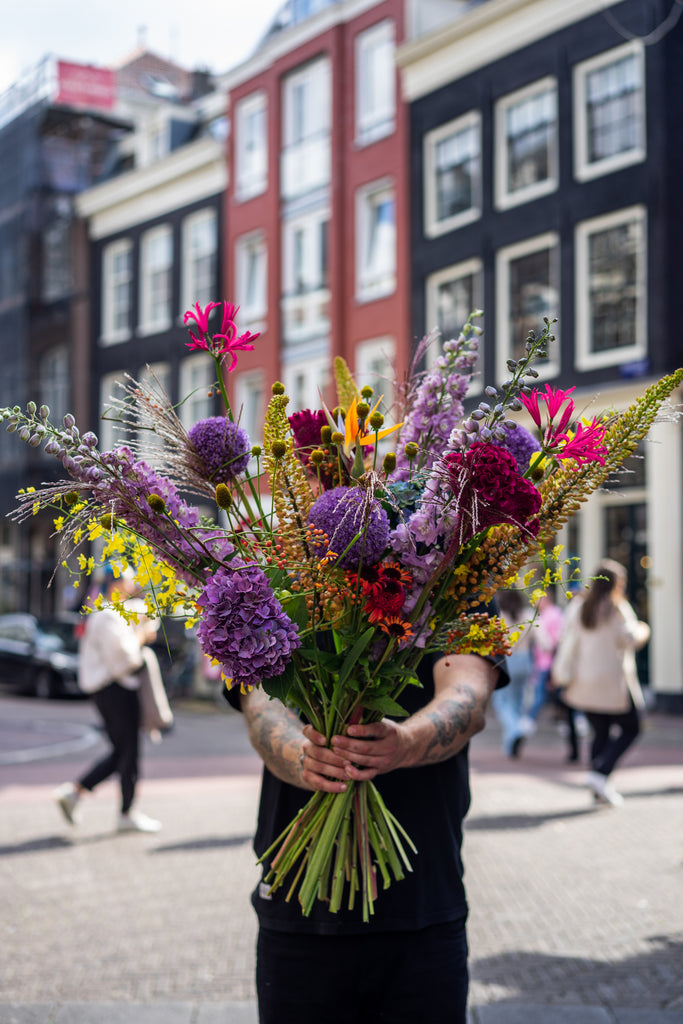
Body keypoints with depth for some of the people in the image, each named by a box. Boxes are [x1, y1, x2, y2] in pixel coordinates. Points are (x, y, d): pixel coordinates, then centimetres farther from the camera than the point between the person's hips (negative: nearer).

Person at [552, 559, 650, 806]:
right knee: (630, 728, 6)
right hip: (613, 683, -6)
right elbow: (631, 638, -17)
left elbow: (568, 644, 8)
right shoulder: (617, 608, -9)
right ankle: (600, 774, -9)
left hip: (585, 683, 6)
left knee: (601, 732, 13)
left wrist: (564, 678, 11)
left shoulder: (582, 611, 10)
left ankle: (599, 788, 9)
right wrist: (643, 631, 5)